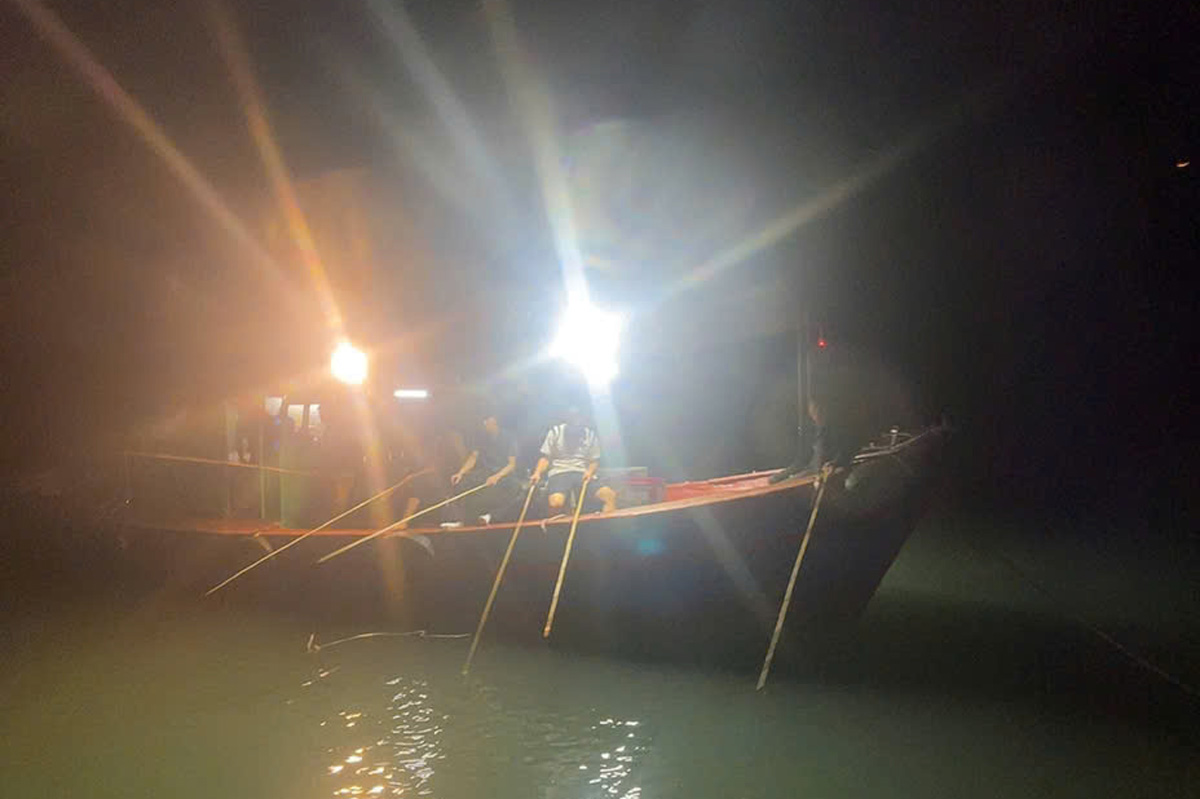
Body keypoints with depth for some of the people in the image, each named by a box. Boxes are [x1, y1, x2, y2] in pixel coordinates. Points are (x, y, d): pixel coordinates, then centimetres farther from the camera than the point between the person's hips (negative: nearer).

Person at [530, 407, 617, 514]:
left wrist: (590, 471, -10)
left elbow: (594, 460, 13)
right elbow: (545, 457, 5)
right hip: (559, 473, -2)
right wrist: (537, 473, -13)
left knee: (610, 495, -23)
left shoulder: (591, 435, 11)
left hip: (582, 474, 3)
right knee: (556, 502, -36)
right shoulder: (555, 432, 7)